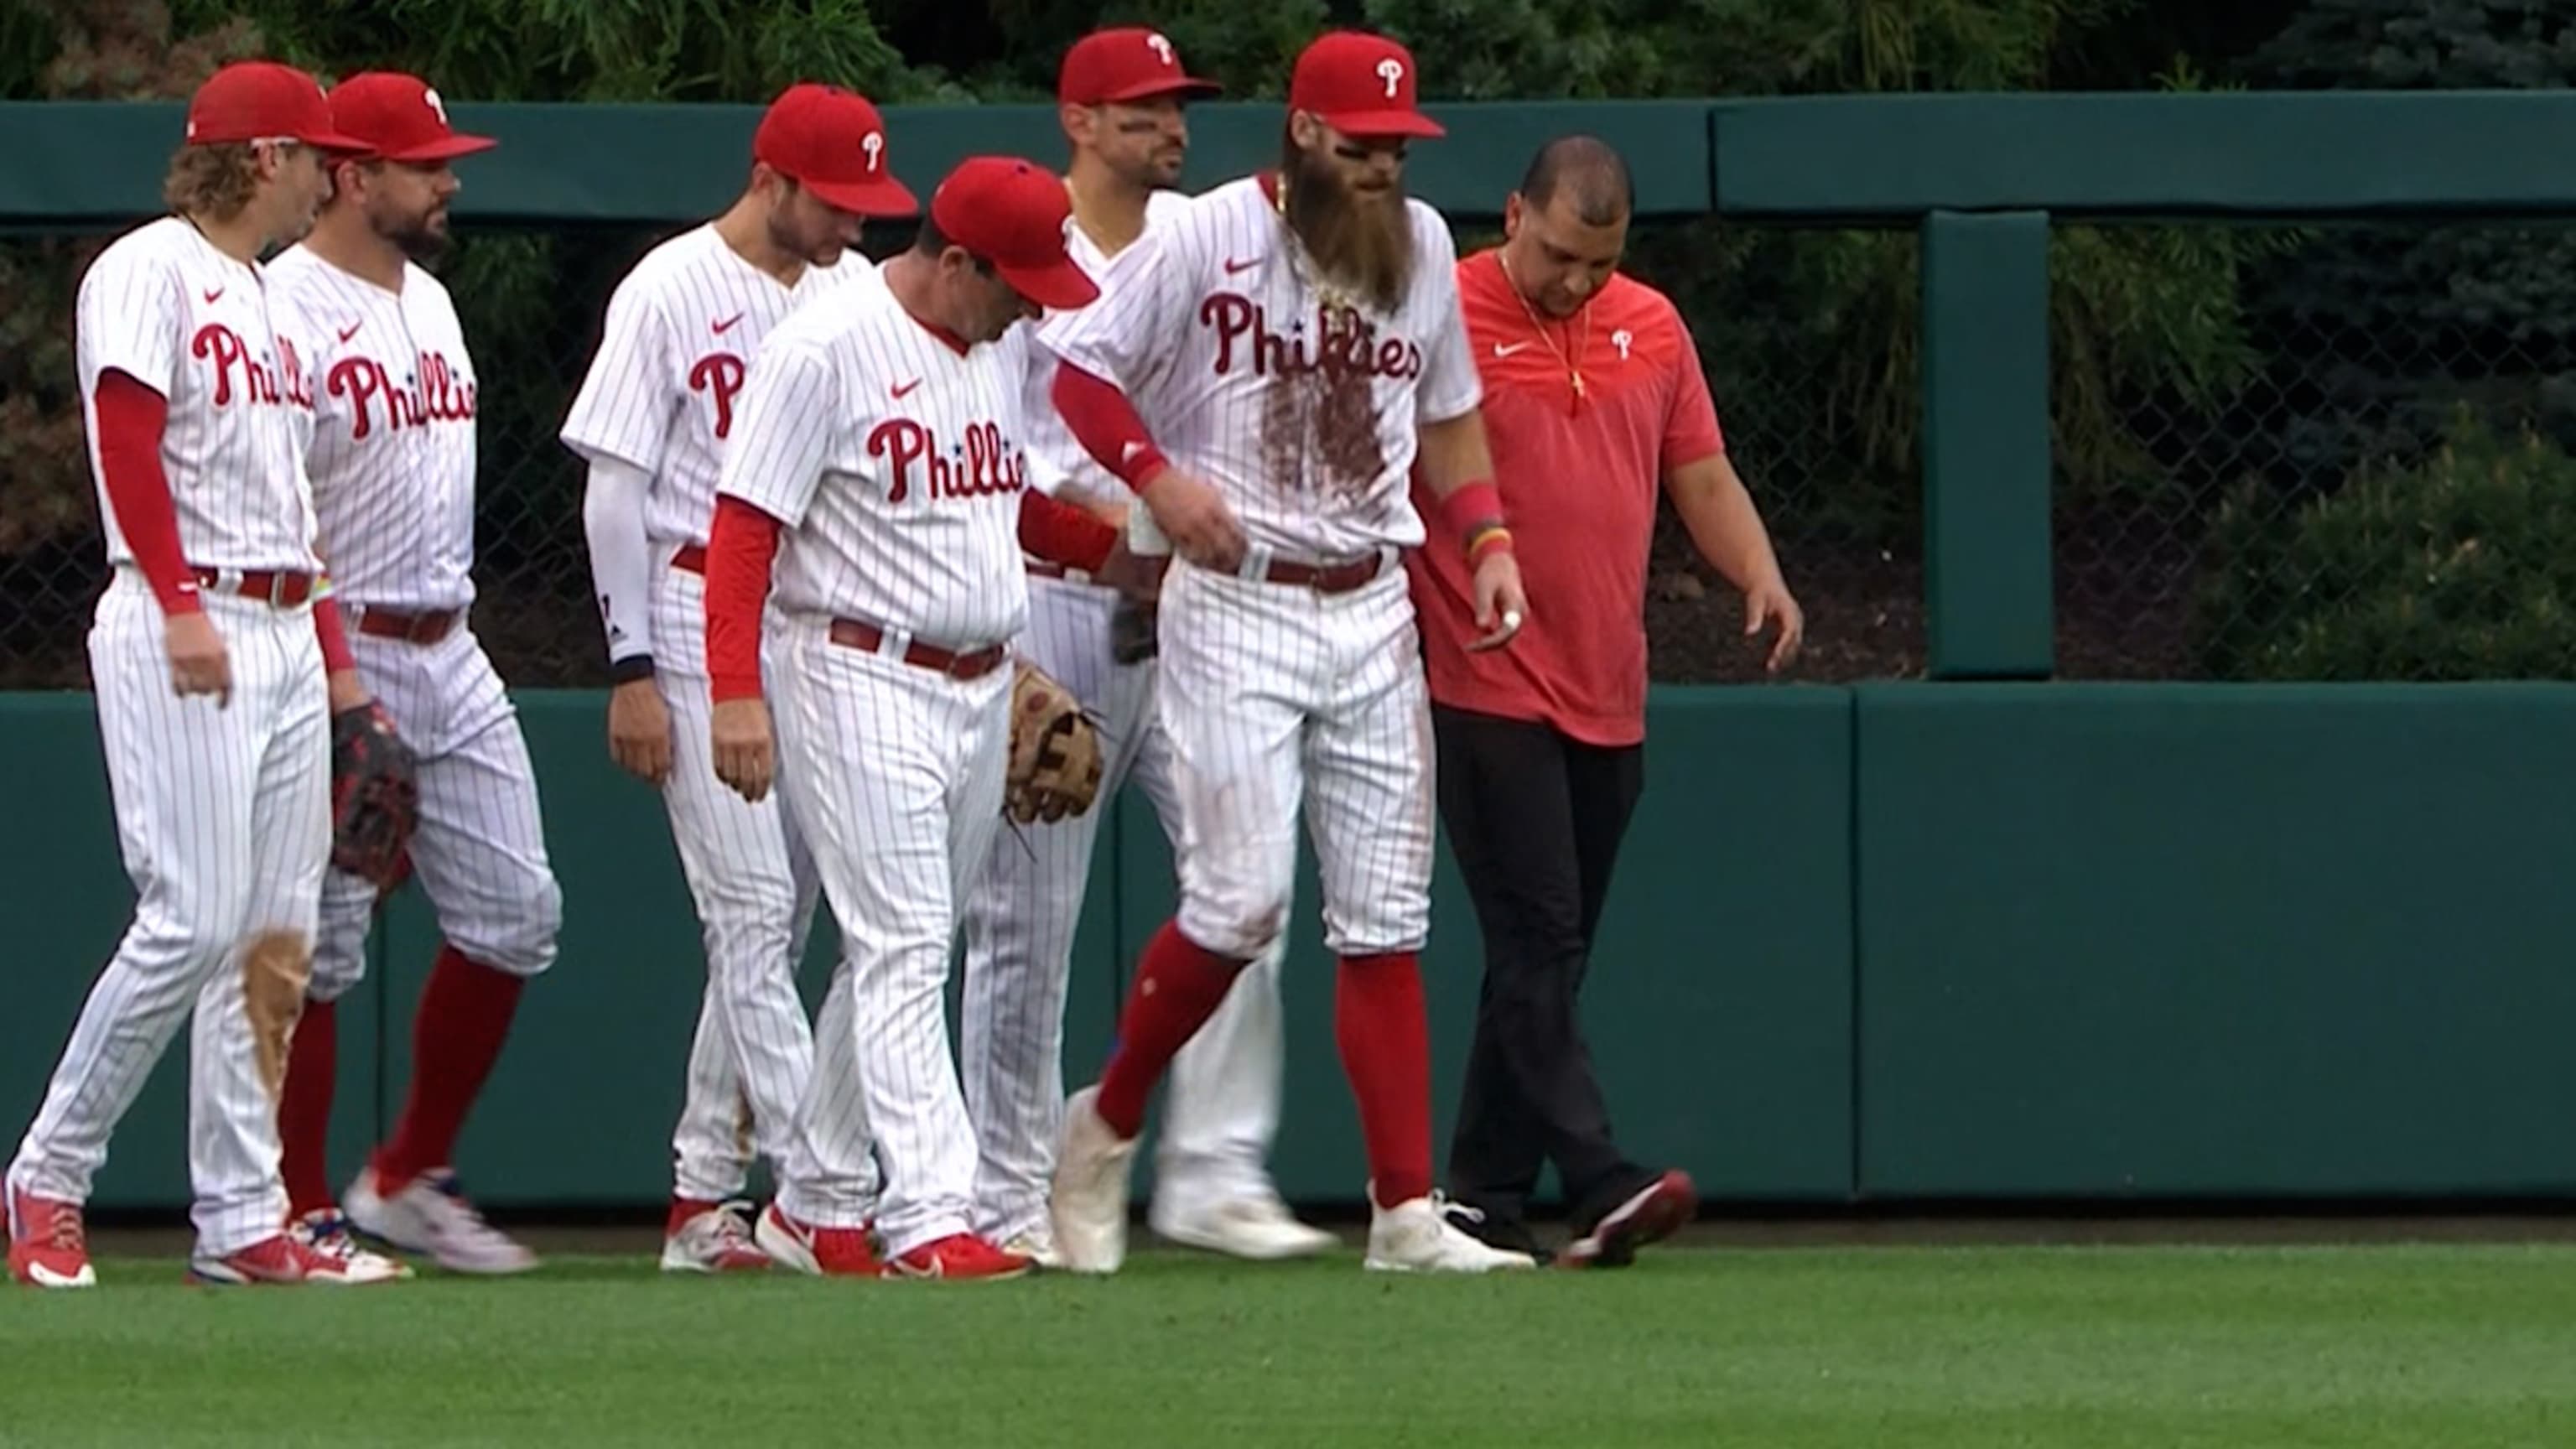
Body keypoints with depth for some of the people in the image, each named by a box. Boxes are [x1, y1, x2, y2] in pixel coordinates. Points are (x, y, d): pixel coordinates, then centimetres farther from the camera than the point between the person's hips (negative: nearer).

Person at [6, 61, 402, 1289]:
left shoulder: (268, 298, 22)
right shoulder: (151, 272, -5)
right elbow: (127, 441, -15)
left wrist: (332, 654, 18)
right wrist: (182, 607, -24)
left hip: (282, 634, 9)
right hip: (181, 626, -9)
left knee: (278, 936, 3)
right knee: (197, 918, -14)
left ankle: (243, 1222, 4)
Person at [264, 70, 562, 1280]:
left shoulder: (428, 298, 16)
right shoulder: (287, 307, -13)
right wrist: (334, 677, -22)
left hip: (451, 655, 9)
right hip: (339, 653, -9)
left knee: (513, 911, 7)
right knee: (319, 946, -4)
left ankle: (410, 1179, 18)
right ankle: (303, 1214, 4)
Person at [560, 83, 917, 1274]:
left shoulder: (856, 292, 8)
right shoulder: (670, 293, -7)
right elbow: (615, 491, -6)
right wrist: (632, 671, -11)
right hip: (702, 627, -6)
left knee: (773, 924, 8)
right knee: (752, 912, -9)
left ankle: (702, 1198, 15)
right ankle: (827, 1201, -14)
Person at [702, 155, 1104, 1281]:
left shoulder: (1006, 348, 11)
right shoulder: (826, 349, -12)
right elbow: (744, 524, -14)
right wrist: (737, 694, -20)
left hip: (980, 688, 8)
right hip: (863, 676, -8)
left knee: (907, 952, 12)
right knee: (902, 944, -13)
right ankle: (929, 1216, -18)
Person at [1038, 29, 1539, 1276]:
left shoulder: (1422, 244, 9)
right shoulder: (1205, 240, -8)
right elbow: (1075, 367, -5)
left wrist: (1486, 534, 5)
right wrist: (1158, 476, -20)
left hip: (1373, 613, 5)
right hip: (1236, 607, -5)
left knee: (1385, 921, 2)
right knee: (1242, 900, -14)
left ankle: (1407, 1213, 0)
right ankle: (1106, 1126, 10)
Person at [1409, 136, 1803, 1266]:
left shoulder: (1651, 327, 12)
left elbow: (1702, 475, 17)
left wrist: (1759, 574, -2)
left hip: (1609, 700, 6)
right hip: (1487, 696, -6)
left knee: (1550, 957, 9)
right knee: (1538, 944, -12)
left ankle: (1487, 1195, 15)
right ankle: (1598, 1185, -20)